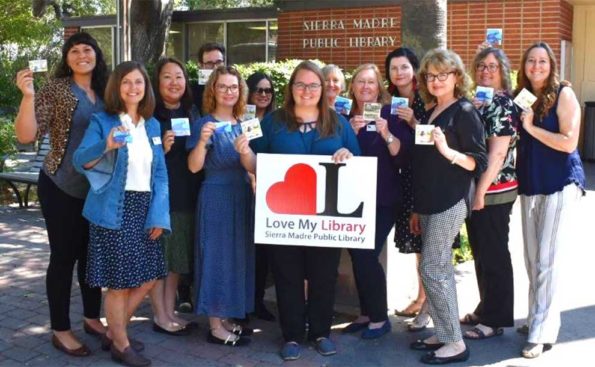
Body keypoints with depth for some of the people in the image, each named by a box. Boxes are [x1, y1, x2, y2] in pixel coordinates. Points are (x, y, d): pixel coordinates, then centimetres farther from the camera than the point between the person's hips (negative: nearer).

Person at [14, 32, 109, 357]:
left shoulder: (105, 93, 7)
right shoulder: (55, 90, -8)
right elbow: (26, 136, -16)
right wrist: (28, 96, -28)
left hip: (97, 188, 5)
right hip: (62, 188, -5)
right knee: (64, 255, 0)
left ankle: (92, 318, 29)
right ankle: (60, 330, 11)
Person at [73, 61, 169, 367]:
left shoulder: (152, 125, 11)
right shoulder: (102, 121, -4)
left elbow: (159, 173, 8)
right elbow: (80, 161, -14)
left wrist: (158, 214, -1)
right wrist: (106, 146, -33)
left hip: (144, 209, 6)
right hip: (114, 211, -6)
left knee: (148, 277, 10)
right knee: (119, 281, 0)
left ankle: (113, 332, 30)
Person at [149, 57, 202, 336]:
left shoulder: (192, 112, 10)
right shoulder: (150, 115, -9)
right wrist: (162, 148, -24)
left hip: (186, 194, 6)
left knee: (179, 255, 12)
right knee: (158, 254, 1)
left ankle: (171, 311, 24)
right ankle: (160, 315, 12)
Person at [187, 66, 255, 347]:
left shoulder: (242, 124, 11)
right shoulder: (204, 124, -7)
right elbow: (194, 167, -16)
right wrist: (202, 141, -30)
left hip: (242, 196, 7)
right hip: (216, 197, -7)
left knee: (237, 255, 10)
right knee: (217, 255, -3)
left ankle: (225, 318, 22)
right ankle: (215, 327, 5)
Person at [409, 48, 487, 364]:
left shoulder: (464, 112, -7)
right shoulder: (431, 113, 16)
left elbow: (478, 163, -11)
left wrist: (447, 150, -28)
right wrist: (416, 208, 20)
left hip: (450, 204, -8)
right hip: (429, 204, 8)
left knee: (432, 269, -8)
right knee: (441, 270, 10)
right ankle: (443, 334, 18)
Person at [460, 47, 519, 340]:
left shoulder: (503, 104, -11)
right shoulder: (474, 102, 13)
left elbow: (498, 153, -18)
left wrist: (481, 192, -20)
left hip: (494, 192, -8)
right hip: (472, 190, 8)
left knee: (494, 255, 1)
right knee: (480, 253, 16)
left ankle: (495, 319, 12)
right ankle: (484, 309, 30)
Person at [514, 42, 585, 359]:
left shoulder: (563, 94, -7)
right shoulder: (519, 96, 8)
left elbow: (569, 143, -15)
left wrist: (532, 127, -17)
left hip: (561, 184, -5)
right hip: (529, 184, 5)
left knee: (548, 259, -6)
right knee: (532, 258, 9)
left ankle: (542, 332, 0)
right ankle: (537, 319, 23)